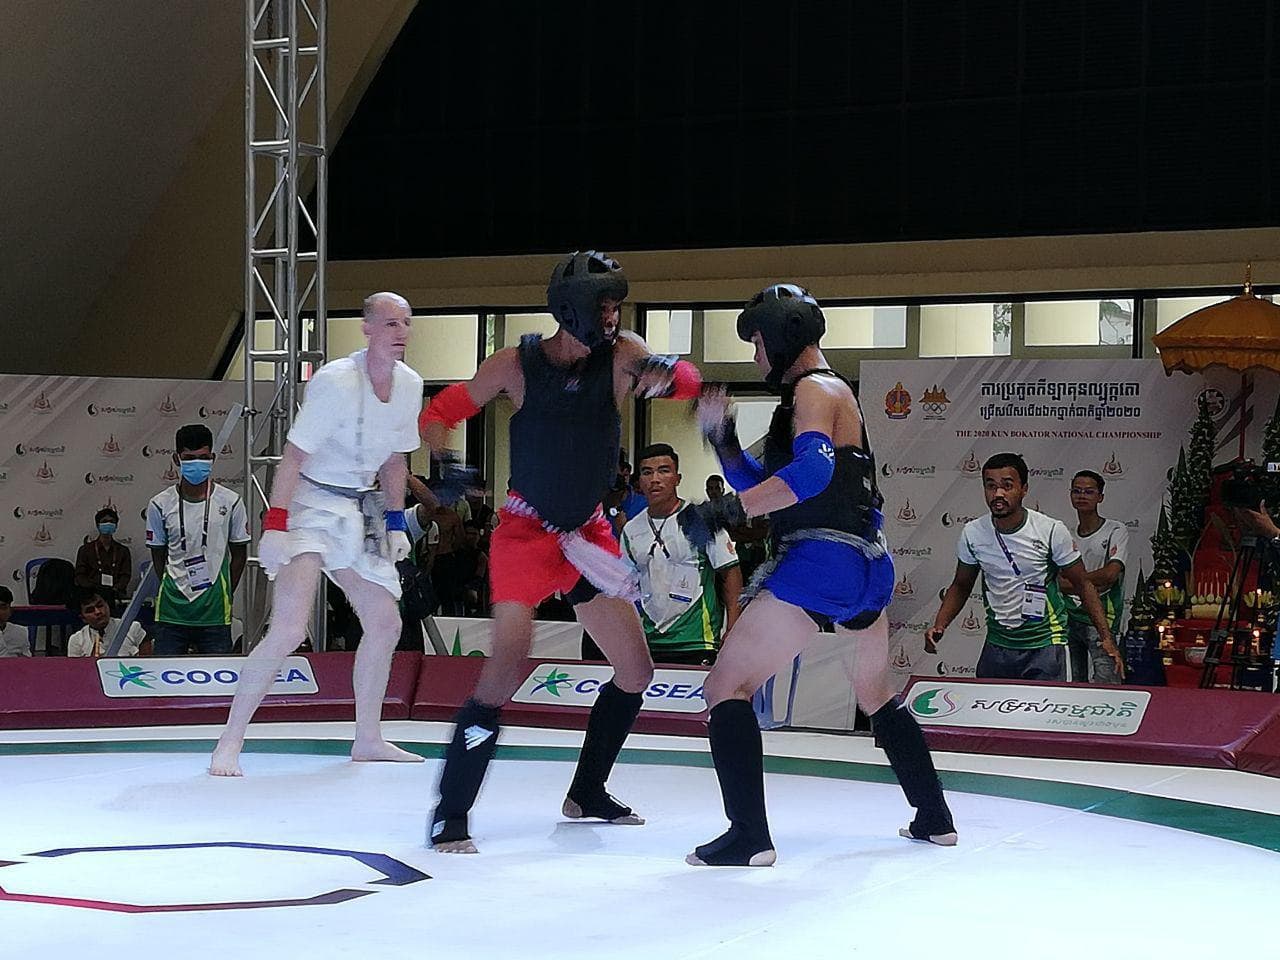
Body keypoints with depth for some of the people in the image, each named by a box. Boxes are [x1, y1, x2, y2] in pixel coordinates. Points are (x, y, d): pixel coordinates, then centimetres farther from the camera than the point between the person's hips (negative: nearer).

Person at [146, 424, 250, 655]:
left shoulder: (230, 502, 0)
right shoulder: (160, 505, 0)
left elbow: (239, 554, 9)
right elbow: (158, 556, 9)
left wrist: (224, 594, 8)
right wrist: (176, 591, 5)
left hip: (215, 612, 0)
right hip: (171, 612, 0)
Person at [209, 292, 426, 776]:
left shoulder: (409, 385, 0)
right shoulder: (335, 381, -22)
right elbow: (294, 454, -21)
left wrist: (395, 522, 11)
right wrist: (274, 525, -24)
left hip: (361, 509, 8)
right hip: (311, 504, -8)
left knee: (385, 624, 11)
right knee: (289, 629, -19)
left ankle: (367, 739, 27)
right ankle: (229, 742, -11)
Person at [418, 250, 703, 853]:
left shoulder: (620, 356, -4)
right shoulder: (516, 365, -10)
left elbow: (688, 382, -18)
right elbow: (440, 413, -2)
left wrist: (666, 373, -41)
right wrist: (446, 463, -21)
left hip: (588, 533, 5)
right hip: (525, 531, -5)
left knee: (636, 671, 9)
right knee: (507, 667, -20)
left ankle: (587, 792, 27)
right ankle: (450, 815, -15)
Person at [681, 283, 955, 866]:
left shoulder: (815, 390, -6)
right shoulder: (829, 394, 24)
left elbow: (813, 469, -25)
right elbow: (767, 486, 26)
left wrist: (727, 510, -29)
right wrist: (724, 443, 11)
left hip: (818, 562, -10)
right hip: (868, 565, 10)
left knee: (727, 686, -9)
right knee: (878, 697, 29)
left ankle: (749, 837, -19)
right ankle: (935, 818, 36)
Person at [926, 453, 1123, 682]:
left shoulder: (1052, 531, -11)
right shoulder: (972, 534, -2)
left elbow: (1083, 585, -4)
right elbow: (961, 586, 13)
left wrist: (1106, 637, -10)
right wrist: (939, 626, -3)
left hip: (1045, 646, -3)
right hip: (996, 645, 3)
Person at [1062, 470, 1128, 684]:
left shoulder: (1116, 531, -2)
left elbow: (1110, 574, -15)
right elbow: (1058, 583, 3)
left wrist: (1072, 581, -5)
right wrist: (1090, 587, -12)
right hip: (1070, 618, 5)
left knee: (1106, 683, -14)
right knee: (1075, 683, 9)